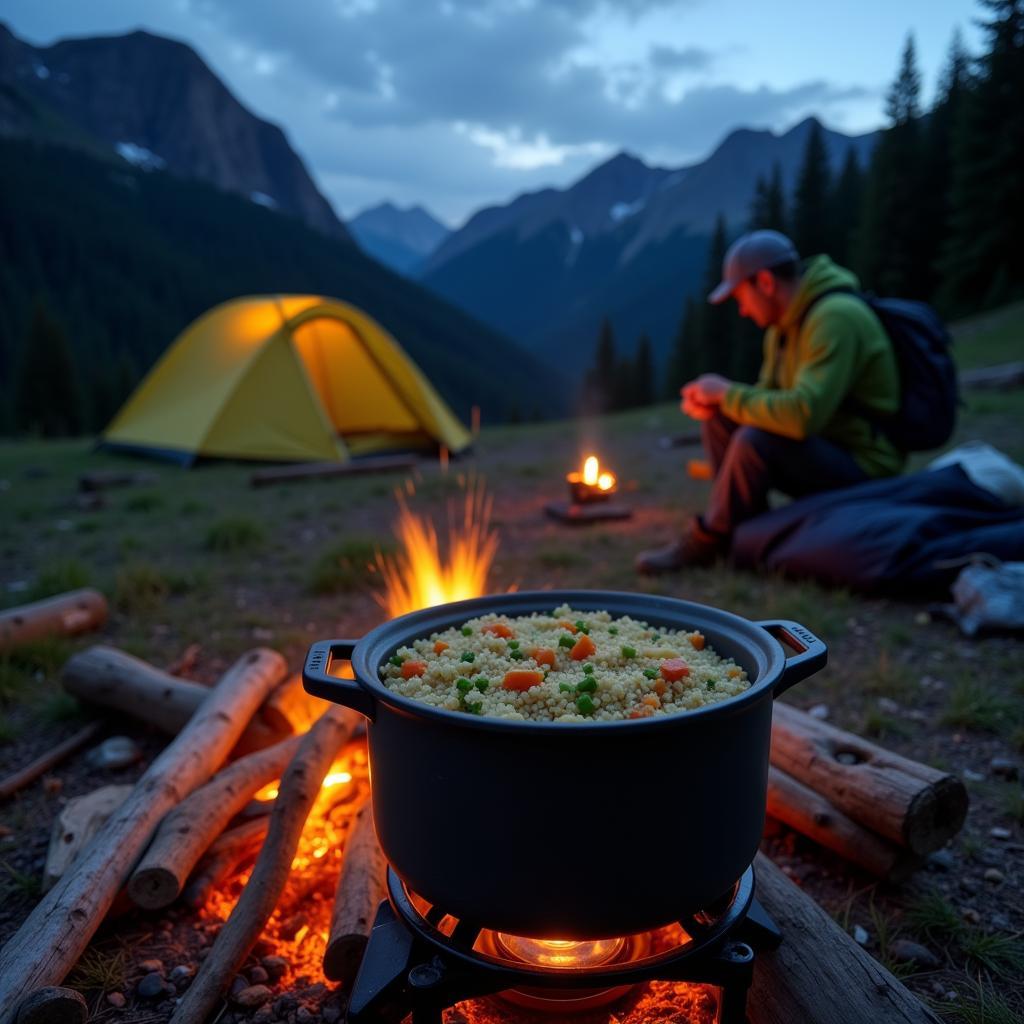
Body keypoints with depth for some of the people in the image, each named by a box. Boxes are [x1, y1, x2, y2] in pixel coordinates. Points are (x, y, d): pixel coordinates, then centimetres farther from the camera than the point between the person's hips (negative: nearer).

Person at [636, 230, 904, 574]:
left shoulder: (836, 317, -22)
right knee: (719, 419, 2)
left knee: (754, 441, -30)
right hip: (823, 447, 9)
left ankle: (705, 542, -10)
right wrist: (714, 400, -5)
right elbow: (769, 395, 16)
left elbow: (803, 413, -34)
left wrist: (728, 393, -20)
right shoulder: (784, 324, 8)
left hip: (863, 466, -9)